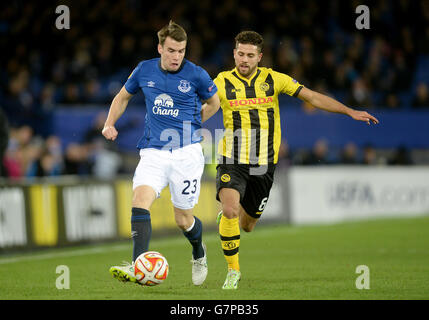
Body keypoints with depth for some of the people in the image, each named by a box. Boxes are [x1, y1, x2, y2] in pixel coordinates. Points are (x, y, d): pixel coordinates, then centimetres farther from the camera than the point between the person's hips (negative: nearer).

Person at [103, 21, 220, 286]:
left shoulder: (196, 75, -3)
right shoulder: (144, 70, 3)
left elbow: (214, 103, 16)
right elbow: (123, 97, 21)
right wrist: (110, 123, 7)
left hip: (187, 152, -2)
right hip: (153, 152, 2)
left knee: (183, 220, 4)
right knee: (140, 200, -24)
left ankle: (199, 252, 39)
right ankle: (139, 268, -32)